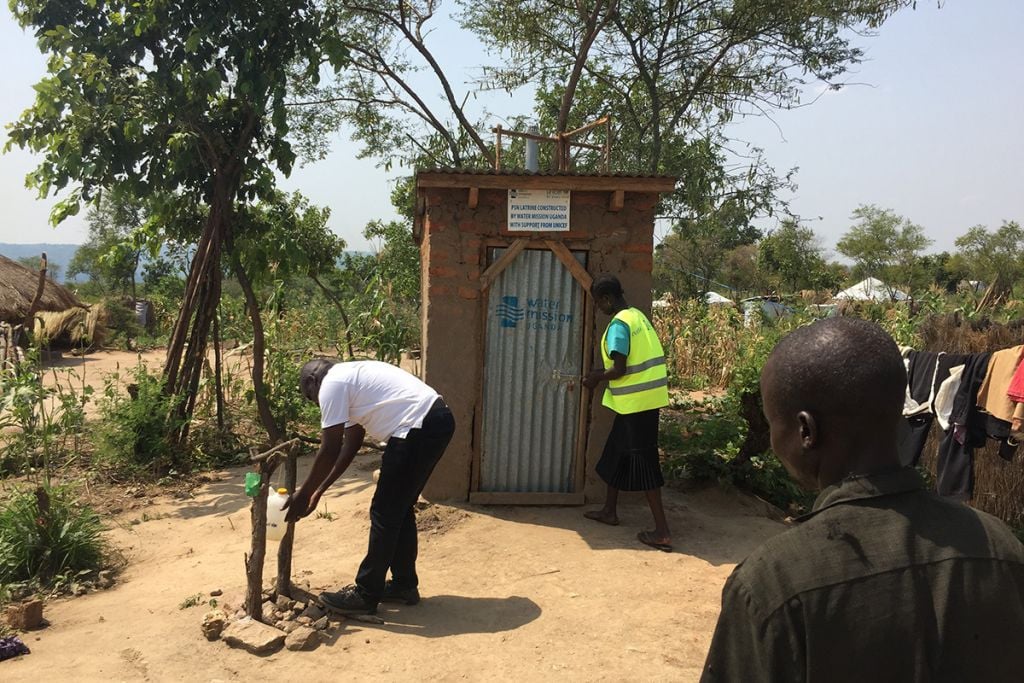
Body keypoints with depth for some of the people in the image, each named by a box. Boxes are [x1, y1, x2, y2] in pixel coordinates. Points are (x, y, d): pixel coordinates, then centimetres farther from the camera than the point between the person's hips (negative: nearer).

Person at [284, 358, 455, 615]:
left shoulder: (331, 384, -2)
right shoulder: (351, 378, 26)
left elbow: (330, 451, -4)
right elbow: (350, 446, 27)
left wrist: (304, 493, 8)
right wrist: (319, 491, 29)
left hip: (419, 427, -10)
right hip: (437, 420, 10)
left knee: (385, 513, 1)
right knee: (400, 508, 20)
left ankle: (365, 595, 11)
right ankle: (404, 584, 29)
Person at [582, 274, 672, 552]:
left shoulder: (618, 324, -16)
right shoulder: (637, 316, 12)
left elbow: (619, 370, -20)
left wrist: (596, 378, -2)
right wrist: (604, 372, 17)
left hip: (636, 400, -9)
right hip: (645, 397, 10)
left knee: (642, 462, -4)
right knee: (616, 451, 20)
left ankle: (662, 532, 0)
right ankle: (609, 511, 33)